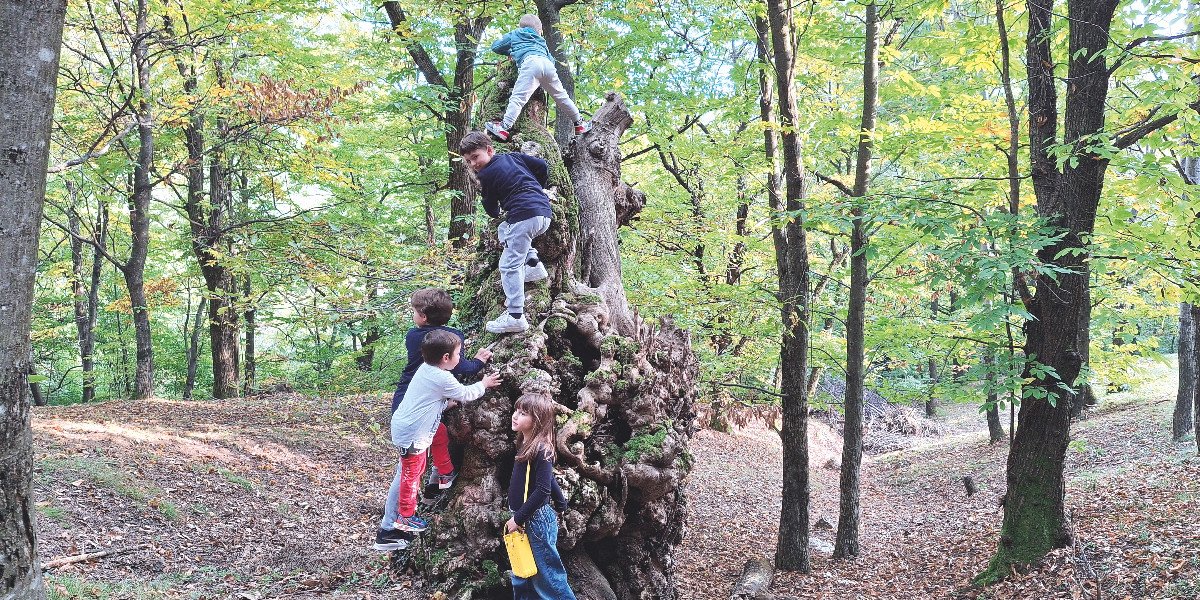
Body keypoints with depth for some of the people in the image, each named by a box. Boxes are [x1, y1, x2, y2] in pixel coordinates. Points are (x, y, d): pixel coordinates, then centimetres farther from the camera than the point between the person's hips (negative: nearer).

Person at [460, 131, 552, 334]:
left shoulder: (486, 175, 3)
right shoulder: (513, 156, 21)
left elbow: (492, 211, 9)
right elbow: (543, 166, 19)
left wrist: (495, 212, 32)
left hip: (524, 216, -9)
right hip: (545, 212, 9)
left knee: (509, 265, -8)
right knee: (504, 230, 31)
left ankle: (515, 317, -16)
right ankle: (534, 264, 16)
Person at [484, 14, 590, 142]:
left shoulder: (515, 34, 31)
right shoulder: (540, 41, 40)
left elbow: (495, 47, 33)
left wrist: (510, 52, 50)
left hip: (531, 62, -5)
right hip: (547, 64, 5)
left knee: (518, 97, -17)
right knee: (561, 96, 19)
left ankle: (504, 127, -30)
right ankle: (579, 123, 27)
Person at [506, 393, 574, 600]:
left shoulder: (541, 450, -20)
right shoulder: (526, 445, 7)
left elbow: (542, 490, -24)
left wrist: (518, 518, -19)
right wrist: (561, 504, 26)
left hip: (536, 521, -9)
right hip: (523, 520, 9)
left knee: (546, 577, 0)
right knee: (521, 577, 16)